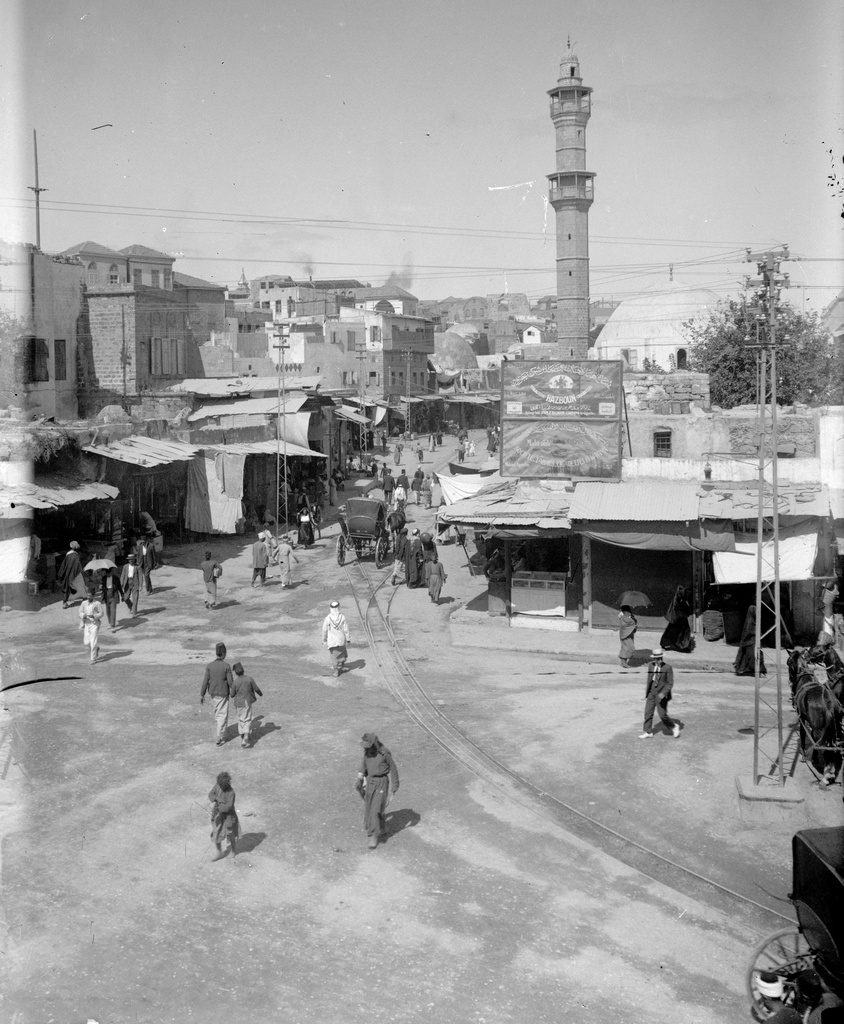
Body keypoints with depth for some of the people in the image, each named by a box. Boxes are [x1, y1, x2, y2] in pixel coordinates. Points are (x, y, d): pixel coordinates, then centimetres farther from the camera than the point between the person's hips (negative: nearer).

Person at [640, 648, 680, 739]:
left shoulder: (668, 668, -13)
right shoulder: (651, 666, 2)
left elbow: (670, 684, -12)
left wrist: (663, 693, -24)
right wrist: (647, 692, 19)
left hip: (661, 695, -5)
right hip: (651, 693, 5)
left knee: (662, 715, -3)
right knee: (648, 712, 4)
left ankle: (674, 727, 22)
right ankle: (648, 732, 17)